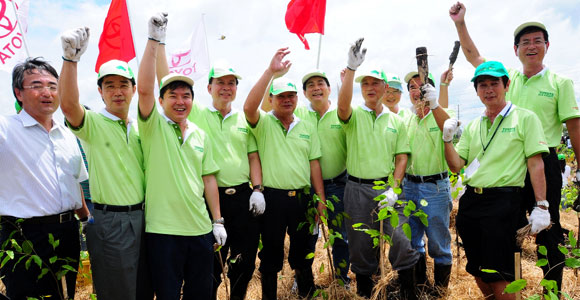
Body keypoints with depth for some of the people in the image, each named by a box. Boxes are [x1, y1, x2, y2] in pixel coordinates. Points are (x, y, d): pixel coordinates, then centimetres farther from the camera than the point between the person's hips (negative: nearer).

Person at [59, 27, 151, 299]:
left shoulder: (139, 127, 11)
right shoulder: (92, 123, -6)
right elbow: (68, 105, -28)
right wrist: (71, 57, -35)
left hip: (142, 218, 5)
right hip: (109, 223, -5)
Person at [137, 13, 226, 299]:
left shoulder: (201, 135, 9)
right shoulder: (153, 127, -4)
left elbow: (208, 179, 10)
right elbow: (144, 89, -21)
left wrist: (218, 221, 8)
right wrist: (154, 40, -24)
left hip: (200, 228, 4)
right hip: (162, 229, -4)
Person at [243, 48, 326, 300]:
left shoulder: (307, 128, 10)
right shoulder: (263, 123, -2)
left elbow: (314, 163, 9)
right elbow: (249, 107, -24)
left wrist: (321, 199, 4)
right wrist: (271, 71, -27)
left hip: (302, 197, 3)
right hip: (272, 198, -3)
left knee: (302, 251, 16)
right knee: (271, 253, 9)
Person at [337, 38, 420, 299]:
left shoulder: (396, 121, 10)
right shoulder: (354, 116, 3)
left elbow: (402, 156, 7)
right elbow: (343, 105, -21)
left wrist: (393, 189, -5)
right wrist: (351, 68, -29)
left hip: (388, 187, 1)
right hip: (358, 189, -1)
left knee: (401, 241, -7)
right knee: (360, 245, 9)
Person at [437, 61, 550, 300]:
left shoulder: (525, 118, 0)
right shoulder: (472, 126, 13)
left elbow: (536, 165, -5)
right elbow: (456, 166, 6)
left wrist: (541, 206, -10)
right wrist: (447, 139, -10)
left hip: (503, 201, -5)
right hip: (470, 200, 5)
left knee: (499, 275, -1)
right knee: (477, 269, 16)